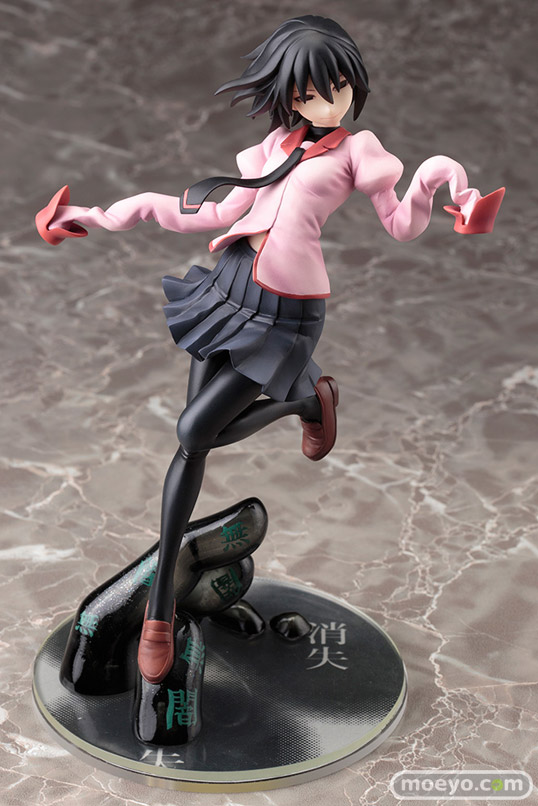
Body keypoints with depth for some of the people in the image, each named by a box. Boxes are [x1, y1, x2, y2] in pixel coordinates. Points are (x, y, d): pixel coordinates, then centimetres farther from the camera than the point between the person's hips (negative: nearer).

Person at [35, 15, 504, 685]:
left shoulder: (357, 148, 5)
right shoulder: (277, 144, 16)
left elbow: (402, 224, -2)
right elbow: (220, 213, 16)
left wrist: (436, 176, -21)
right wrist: (117, 214, 16)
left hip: (285, 310, -5)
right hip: (230, 284, 5)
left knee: (196, 430, -10)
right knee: (191, 441, 1)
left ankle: (306, 399, 17)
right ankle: (161, 601, 13)